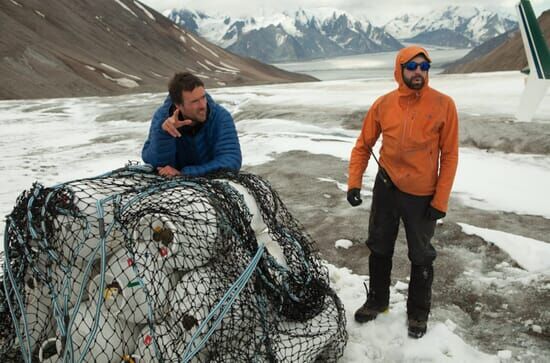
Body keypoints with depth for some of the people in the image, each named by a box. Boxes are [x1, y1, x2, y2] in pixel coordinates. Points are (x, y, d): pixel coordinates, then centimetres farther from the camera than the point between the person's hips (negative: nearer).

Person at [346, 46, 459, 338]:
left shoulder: (443, 105, -10)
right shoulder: (383, 104, -3)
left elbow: (449, 155, -7)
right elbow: (363, 146, 4)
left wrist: (440, 200, -10)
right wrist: (354, 183, -5)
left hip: (423, 195, -2)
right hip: (386, 188, 3)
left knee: (421, 257, 12)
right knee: (379, 249, 16)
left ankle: (418, 313, 32)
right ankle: (376, 301, 37)